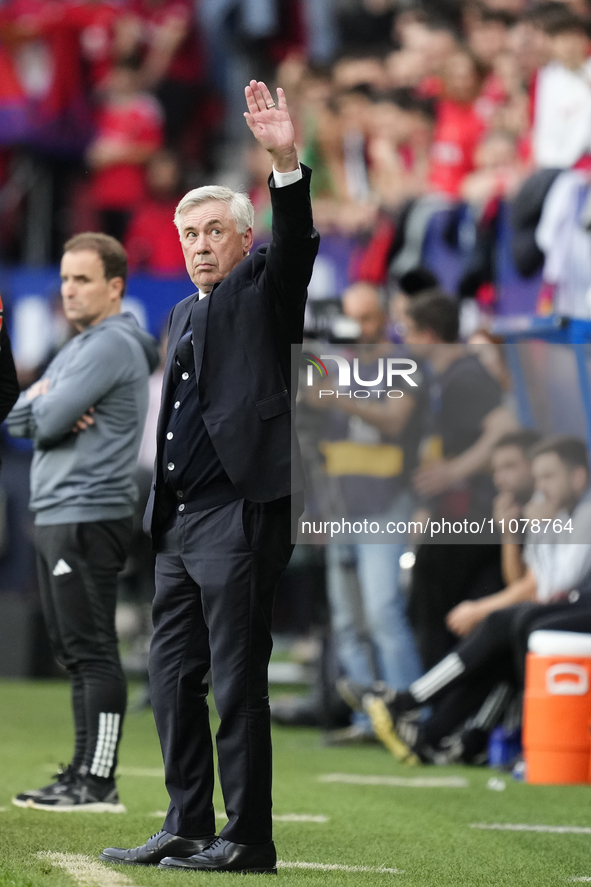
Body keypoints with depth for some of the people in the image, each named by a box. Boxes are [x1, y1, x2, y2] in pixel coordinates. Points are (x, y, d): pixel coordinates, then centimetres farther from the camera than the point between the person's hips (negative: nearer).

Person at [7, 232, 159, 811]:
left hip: (87, 517, -10)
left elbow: (50, 418, -18)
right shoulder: (78, 347, 21)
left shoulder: (112, 346, -11)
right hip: (55, 517, 10)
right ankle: (83, 775, 14)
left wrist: (41, 404, 4)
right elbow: (19, 420, 15)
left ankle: (98, 783, -13)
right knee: (74, 652, 11)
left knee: (92, 651, -11)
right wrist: (44, 407, -6)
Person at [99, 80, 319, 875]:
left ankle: (247, 839, -2)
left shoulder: (263, 290, 1)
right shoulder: (182, 316, 21)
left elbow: (296, 243, -19)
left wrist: (286, 162, -34)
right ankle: (188, 829, 16)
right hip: (179, 520, 8)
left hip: (240, 515, -8)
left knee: (238, 683, -6)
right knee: (172, 680, 9)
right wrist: (160, 511, 16)